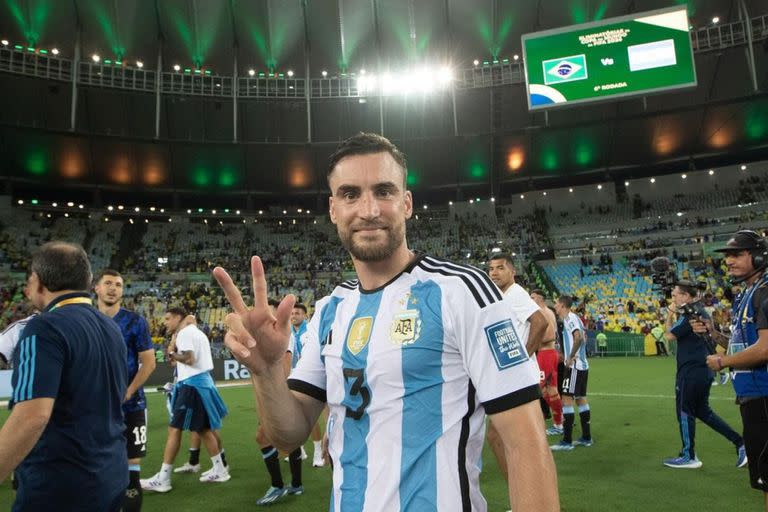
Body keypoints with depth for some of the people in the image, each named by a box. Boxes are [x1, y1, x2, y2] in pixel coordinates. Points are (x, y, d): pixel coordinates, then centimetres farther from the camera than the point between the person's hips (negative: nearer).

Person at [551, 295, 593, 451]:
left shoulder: (570, 318, -14)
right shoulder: (574, 318, 16)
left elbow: (578, 337, -27)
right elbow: (582, 338, 21)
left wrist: (571, 357, -20)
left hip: (574, 366, -10)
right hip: (582, 364, 10)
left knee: (567, 399, -9)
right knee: (580, 399, 15)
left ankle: (567, 441, -7)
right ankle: (586, 438, 22)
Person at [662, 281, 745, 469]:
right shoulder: (701, 311, 15)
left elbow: (670, 335, -14)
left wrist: (671, 314, -4)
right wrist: (675, 314, 7)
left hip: (691, 371, -10)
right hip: (704, 369, 10)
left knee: (685, 412, 2)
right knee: (702, 410, 19)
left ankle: (689, 457, 12)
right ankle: (740, 443, 17)